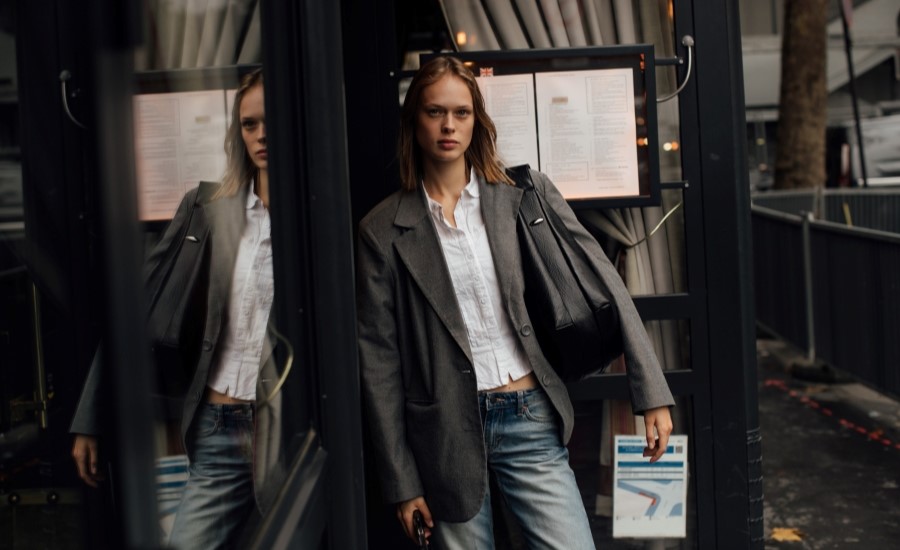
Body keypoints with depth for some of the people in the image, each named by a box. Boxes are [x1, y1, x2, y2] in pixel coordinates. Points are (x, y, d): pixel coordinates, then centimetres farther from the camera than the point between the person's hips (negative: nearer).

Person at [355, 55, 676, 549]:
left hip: (530, 421, 1)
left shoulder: (526, 192, 2)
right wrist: (401, 482, 0)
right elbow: (378, 358, 1)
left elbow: (602, 283, 1)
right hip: (446, 434, 0)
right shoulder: (383, 230, 0)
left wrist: (653, 394, -3)